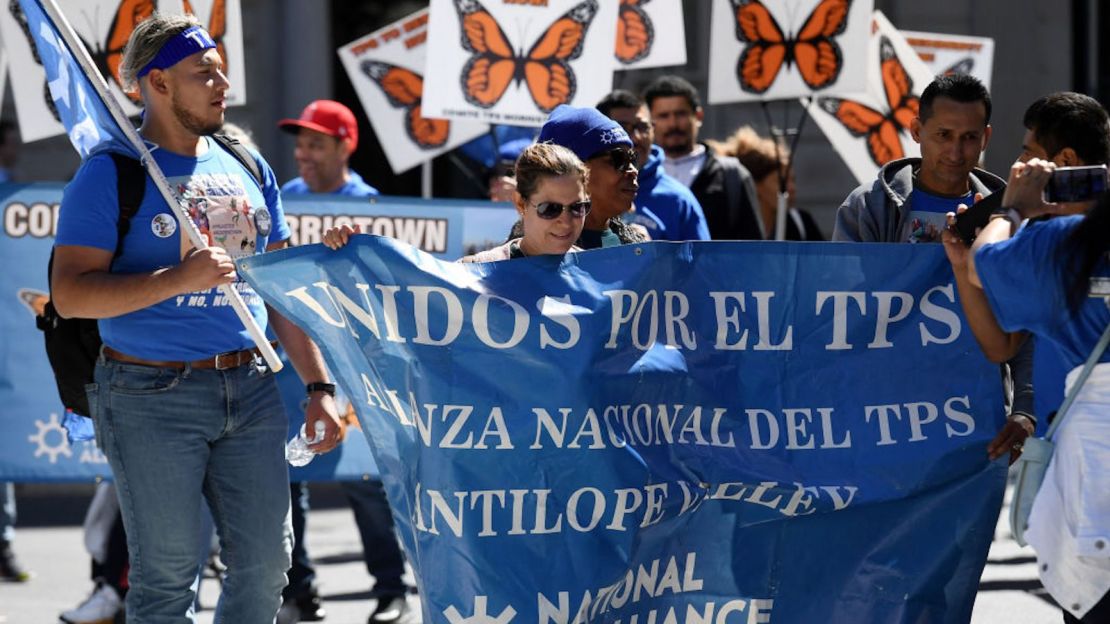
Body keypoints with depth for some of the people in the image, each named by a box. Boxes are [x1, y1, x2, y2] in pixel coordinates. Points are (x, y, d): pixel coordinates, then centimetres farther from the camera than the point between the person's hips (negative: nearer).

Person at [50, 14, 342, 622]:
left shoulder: (249, 168, 13)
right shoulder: (111, 172, -6)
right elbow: (70, 294, -13)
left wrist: (318, 385, 10)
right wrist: (178, 279, -21)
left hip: (250, 388, 6)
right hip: (152, 396, -5)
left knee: (265, 563, 6)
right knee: (166, 574, -2)